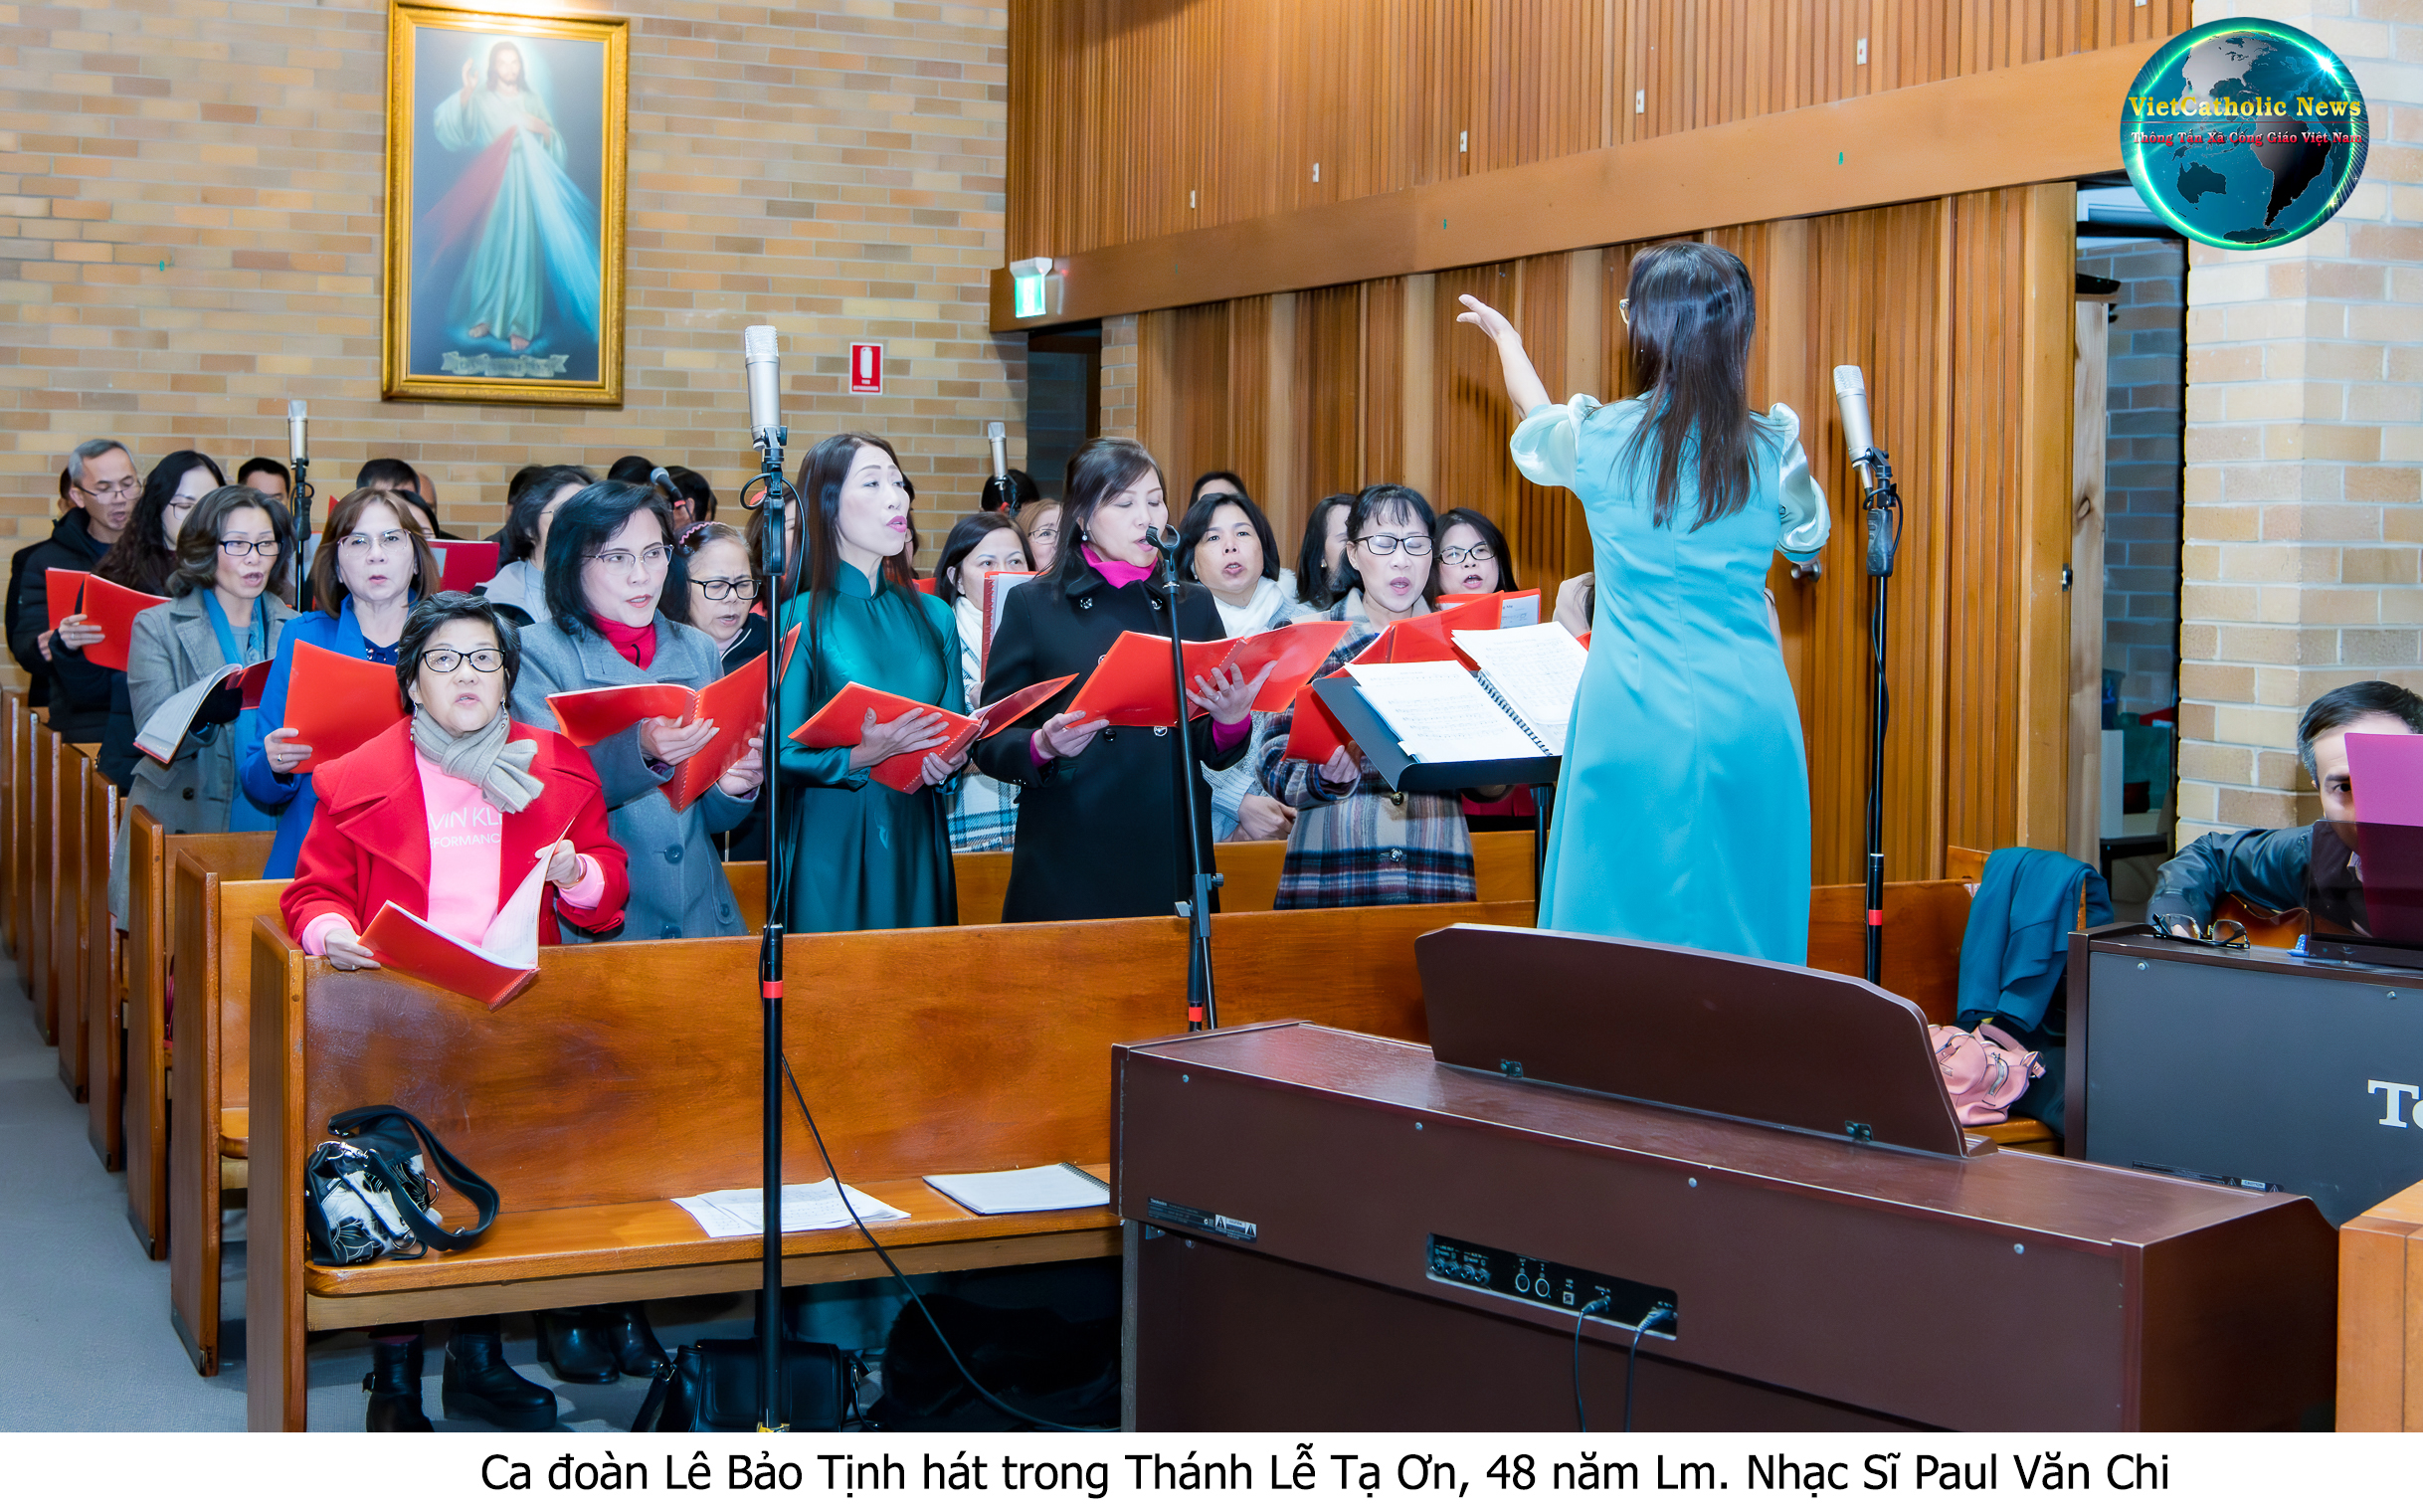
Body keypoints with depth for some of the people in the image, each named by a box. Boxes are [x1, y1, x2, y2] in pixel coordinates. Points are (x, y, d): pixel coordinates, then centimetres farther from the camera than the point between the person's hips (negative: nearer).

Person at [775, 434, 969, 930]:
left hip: (917, 843, 5)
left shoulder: (932, 615, 11)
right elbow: (781, 755, -10)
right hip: (831, 846, -4)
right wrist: (863, 756, -25)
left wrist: (947, 762, -7)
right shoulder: (801, 619, -5)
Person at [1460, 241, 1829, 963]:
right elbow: (1808, 538, 21)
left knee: (1620, 933, 5)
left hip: (1635, 721, -1)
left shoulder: (1601, 439, -4)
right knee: (1746, 935, 8)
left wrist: (1506, 340, 42)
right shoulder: (1773, 449, -1)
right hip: (1750, 720, 1)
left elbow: (1537, 429, 21)